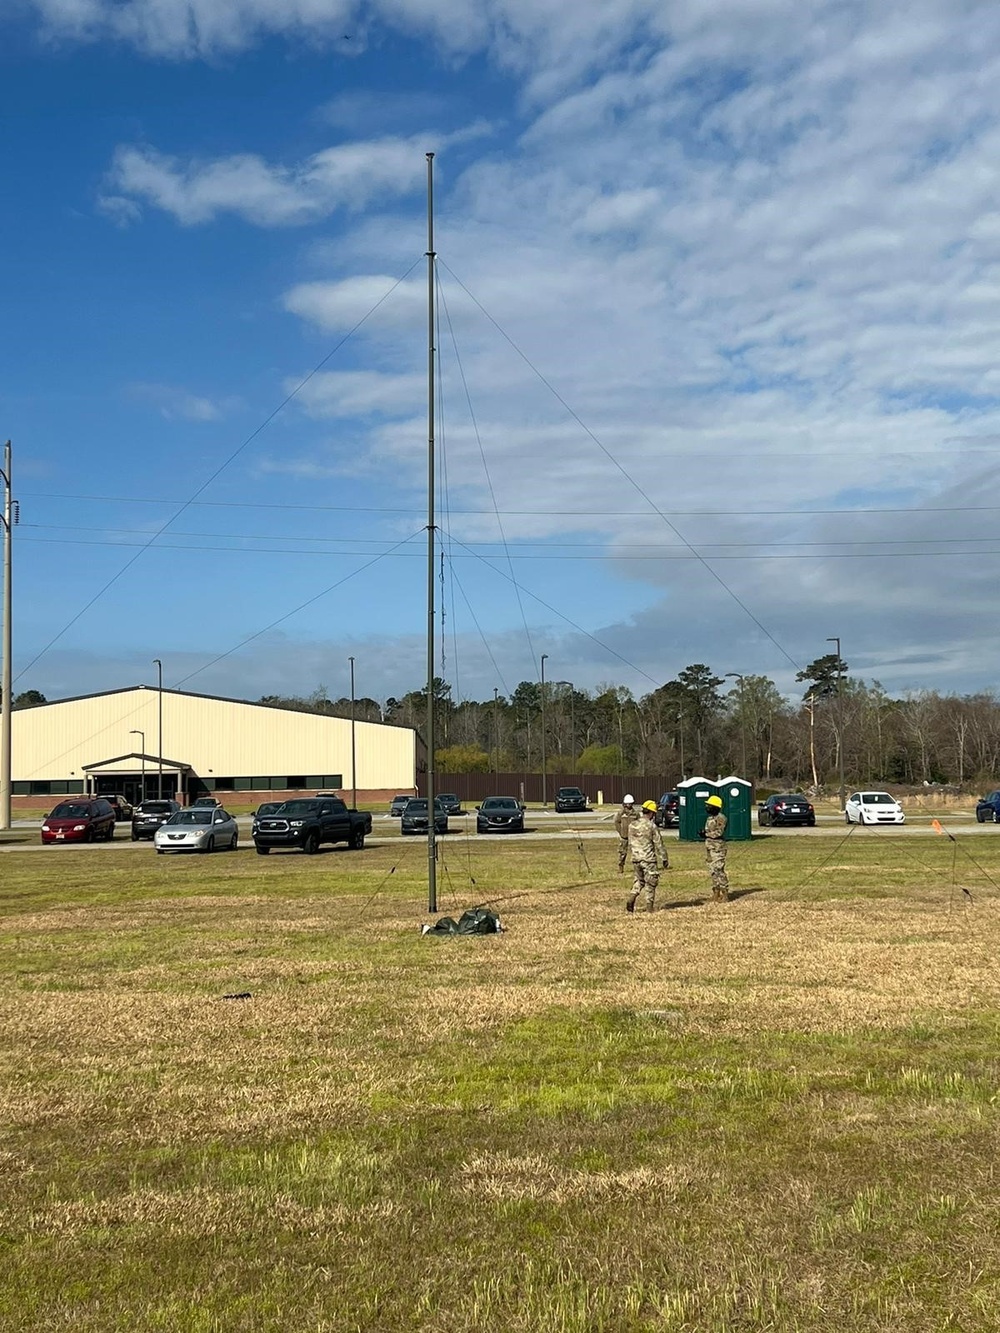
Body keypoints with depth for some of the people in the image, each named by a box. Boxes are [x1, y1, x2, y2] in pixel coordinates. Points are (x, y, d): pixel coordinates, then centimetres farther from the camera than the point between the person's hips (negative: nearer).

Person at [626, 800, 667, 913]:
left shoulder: (632, 825, 5)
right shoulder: (651, 826, -13)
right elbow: (659, 844, -9)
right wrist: (664, 858, 0)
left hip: (635, 859, 5)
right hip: (648, 859, -5)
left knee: (638, 882, 18)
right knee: (650, 884, 6)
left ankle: (631, 899, -3)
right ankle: (648, 908, 6)